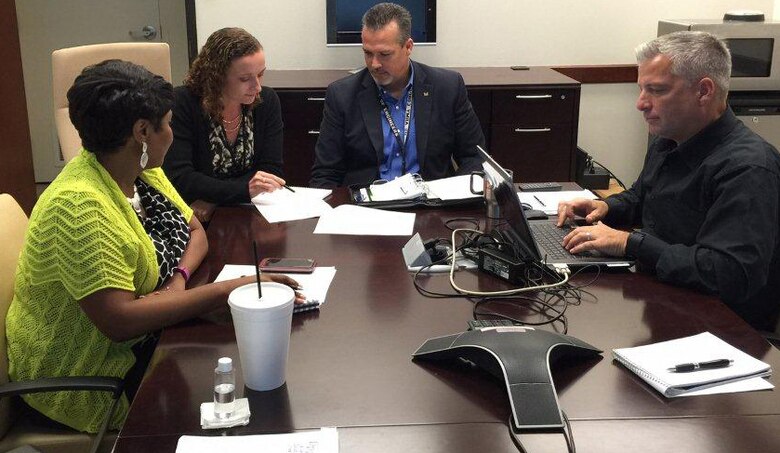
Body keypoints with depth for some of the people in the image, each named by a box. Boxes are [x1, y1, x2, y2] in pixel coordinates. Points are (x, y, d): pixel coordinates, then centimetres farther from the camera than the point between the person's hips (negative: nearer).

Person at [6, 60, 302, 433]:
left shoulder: (141, 169, -1)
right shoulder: (79, 206, -27)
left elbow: (195, 231, 7)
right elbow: (119, 320, -32)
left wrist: (180, 278, -15)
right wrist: (228, 290, -31)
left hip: (148, 336, 8)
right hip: (88, 375, -8)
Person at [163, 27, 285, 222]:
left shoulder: (267, 101, 0)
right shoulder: (183, 103, -11)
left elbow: (271, 170, -3)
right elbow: (178, 178, -17)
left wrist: (212, 199, -16)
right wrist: (244, 189, -29)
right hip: (195, 221, -2)